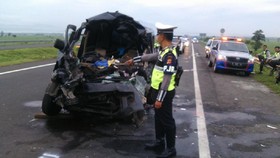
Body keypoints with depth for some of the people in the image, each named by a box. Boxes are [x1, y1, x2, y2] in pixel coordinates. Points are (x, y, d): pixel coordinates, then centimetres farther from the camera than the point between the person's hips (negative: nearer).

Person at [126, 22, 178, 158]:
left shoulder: (170, 55, -23)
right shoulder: (164, 51, 8)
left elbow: (167, 79, -25)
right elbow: (149, 56, 25)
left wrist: (160, 98, -25)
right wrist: (134, 60, 33)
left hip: (164, 93, -10)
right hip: (158, 91, 10)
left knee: (166, 121, 2)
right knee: (158, 119, 19)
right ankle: (159, 143, 34)